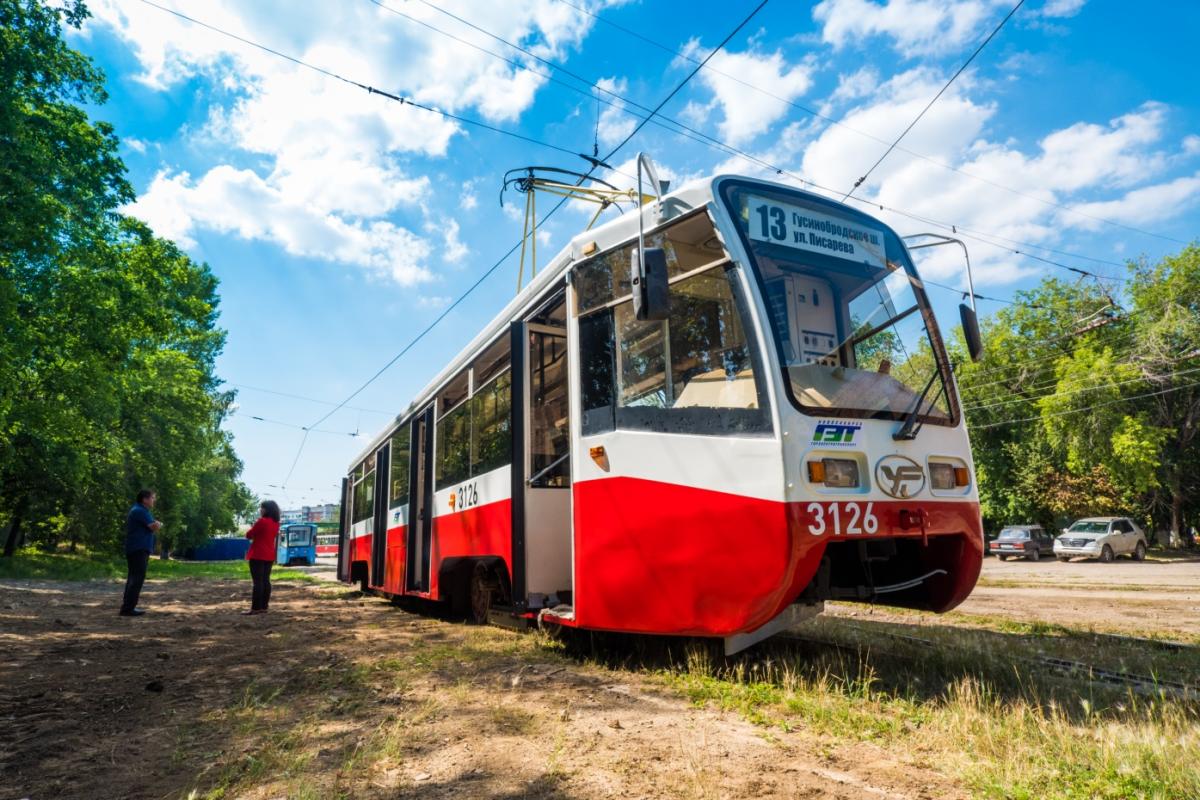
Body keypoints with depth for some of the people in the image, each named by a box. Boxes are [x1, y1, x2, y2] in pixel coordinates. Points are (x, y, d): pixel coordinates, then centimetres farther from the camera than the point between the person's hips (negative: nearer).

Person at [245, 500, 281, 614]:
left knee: (258, 581, -6)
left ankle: (255, 608, -5)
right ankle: (264, 607, 10)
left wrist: (252, 528, 11)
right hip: (269, 556, 8)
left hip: (258, 555, -8)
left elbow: (249, 535, -7)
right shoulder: (275, 523, 9)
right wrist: (256, 530, 14)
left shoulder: (262, 521, -16)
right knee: (266, 581, 8)